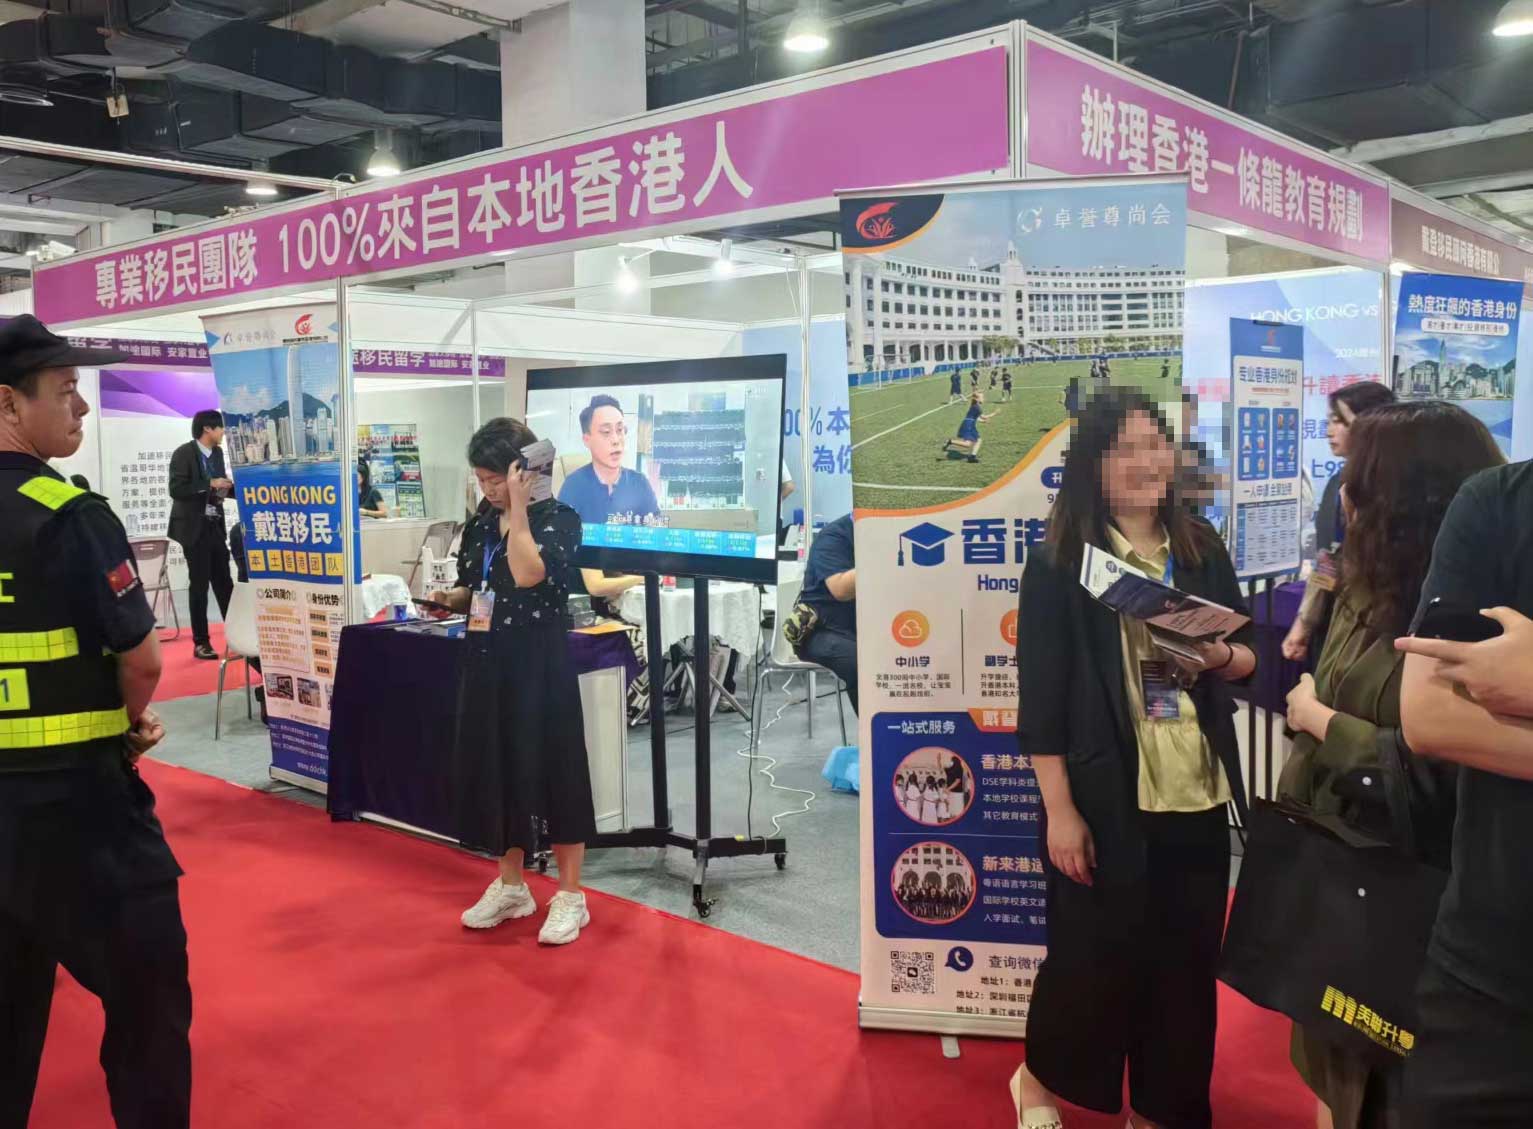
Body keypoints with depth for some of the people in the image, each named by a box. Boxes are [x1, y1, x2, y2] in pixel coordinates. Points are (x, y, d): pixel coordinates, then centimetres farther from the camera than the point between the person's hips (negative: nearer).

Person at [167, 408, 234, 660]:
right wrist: (209, 485, -21)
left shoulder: (217, 453, 10)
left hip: (215, 526, 6)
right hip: (194, 527, -6)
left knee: (224, 582, 6)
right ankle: (201, 642, 8)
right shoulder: (183, 454, -11)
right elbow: (176, 490, -19)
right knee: (199, 584, 0)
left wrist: (229, 486, -2)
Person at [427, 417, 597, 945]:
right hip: (487, 659, 7)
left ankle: (570, 896, 11)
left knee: (551, 770, -2)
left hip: (539, 661, -7)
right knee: (494, 769, 11)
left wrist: (517, 509, -22)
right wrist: (450, 598, -1)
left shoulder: (558, 517, -10)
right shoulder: (480, 522, 9)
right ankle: (510, 885, 27)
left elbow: (528, 575, -26)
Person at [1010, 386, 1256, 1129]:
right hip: (1105, 798, -4)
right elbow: (1041, 694, -9)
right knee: (1092, 957, 5)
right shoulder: (1058, 563, -7)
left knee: (1186, 963, 12)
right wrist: (1059, 809, -12)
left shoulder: (1201, 549, 6)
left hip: (1196, 796, 4)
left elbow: (1250, 655, 14)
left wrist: (1219, 656, -10)